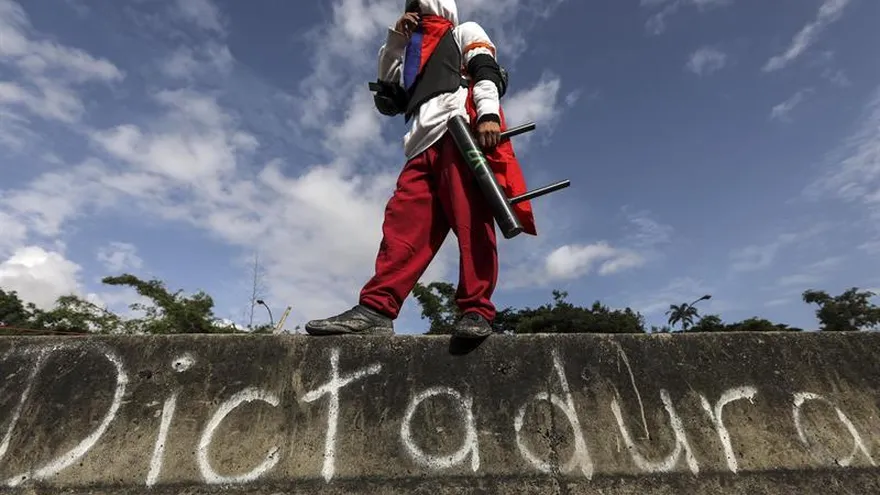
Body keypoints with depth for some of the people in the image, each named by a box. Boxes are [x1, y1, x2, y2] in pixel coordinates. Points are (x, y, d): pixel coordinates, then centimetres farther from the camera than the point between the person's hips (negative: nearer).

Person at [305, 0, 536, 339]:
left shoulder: (464, 32, 27)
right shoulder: (414, 59, 42)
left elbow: (486, 70, 7)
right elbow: (388, 102, 31)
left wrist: (488, 114, -14)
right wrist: (394, 41, 29)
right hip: (425, 145, 5)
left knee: (470, 221, -21)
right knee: (402, 222, -14)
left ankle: (476, 312, -24)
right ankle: (375, 310, -23)